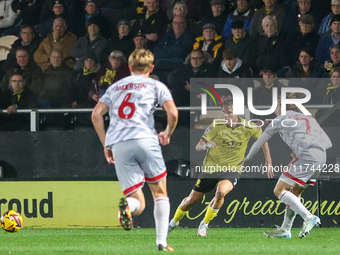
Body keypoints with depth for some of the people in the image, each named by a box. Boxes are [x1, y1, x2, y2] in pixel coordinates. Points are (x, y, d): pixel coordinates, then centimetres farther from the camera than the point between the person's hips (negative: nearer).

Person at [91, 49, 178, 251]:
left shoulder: (115, 87, 26)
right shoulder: (156, 86, 15)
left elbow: (96, 114, 15)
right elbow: (173, 113, 1)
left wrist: (106, 145, 19)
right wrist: (167, 135, 19)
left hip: (118, 145, 3)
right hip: (145, 139, -3)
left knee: (139, 204, 3)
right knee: (160, 193, 13)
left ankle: (126, 205, -33)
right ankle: (162, 241, 0)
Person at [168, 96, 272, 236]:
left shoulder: (248, 127, -9)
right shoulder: (216, 126, -11)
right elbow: (198, 146, -13)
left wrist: (268, 162, 7)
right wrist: (206, 145, -37)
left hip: (232, 169, -1)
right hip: (211, 167, 1)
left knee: (221, 191, -32)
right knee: (192, 199, 7)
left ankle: (204, 225, -10)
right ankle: (174, 221, 39)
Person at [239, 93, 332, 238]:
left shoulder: (281, 119, 13)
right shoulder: (309, 119, 29)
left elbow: (261, 140, 21)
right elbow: (327, 143, 21)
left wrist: (248, 157, 36)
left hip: (307, 156, -7)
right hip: (321, 157, 7)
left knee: (279, 190, -3)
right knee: (295, 193, 18)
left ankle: (308, 218, -15)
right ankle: (285, 230, 17)